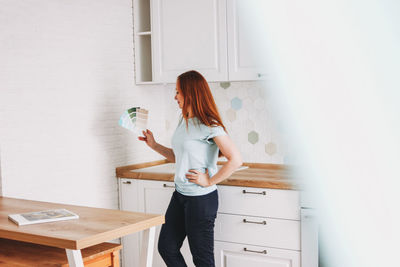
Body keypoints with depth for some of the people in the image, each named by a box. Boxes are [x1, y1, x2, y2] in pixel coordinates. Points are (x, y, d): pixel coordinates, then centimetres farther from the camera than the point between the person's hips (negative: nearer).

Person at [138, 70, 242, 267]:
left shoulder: (209, 125, -17)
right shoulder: (184, 122, 10)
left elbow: (235, 160, -25)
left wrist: (210, 181, -18)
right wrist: (154, 145, 15)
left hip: (201, 199, -9)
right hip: (180, 195, 9)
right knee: (167, 248, 16)